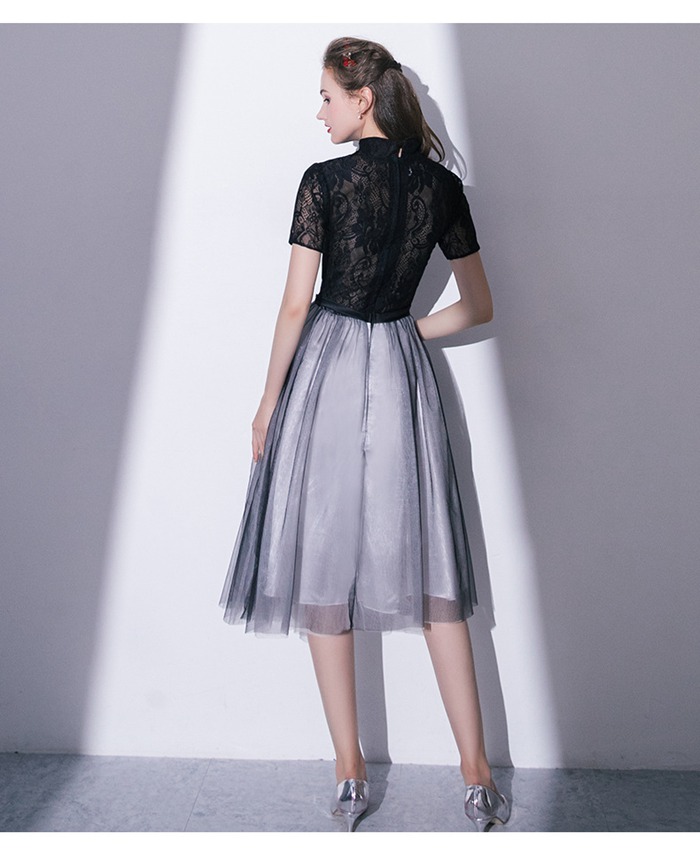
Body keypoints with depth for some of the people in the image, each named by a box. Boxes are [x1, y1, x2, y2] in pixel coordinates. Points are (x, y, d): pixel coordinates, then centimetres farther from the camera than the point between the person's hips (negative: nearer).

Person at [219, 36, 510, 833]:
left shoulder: (323, 181, -6)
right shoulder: (441, 184, 6)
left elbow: (296, 303, -8)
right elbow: (478, 305, 7)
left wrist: (268, 401, 0)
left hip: (327, 369, -3)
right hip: (404, 377, 4)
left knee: (325, 570, 6)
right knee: (429, 572, 8)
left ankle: (350, 774, 15)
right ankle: (477, 776, 13)